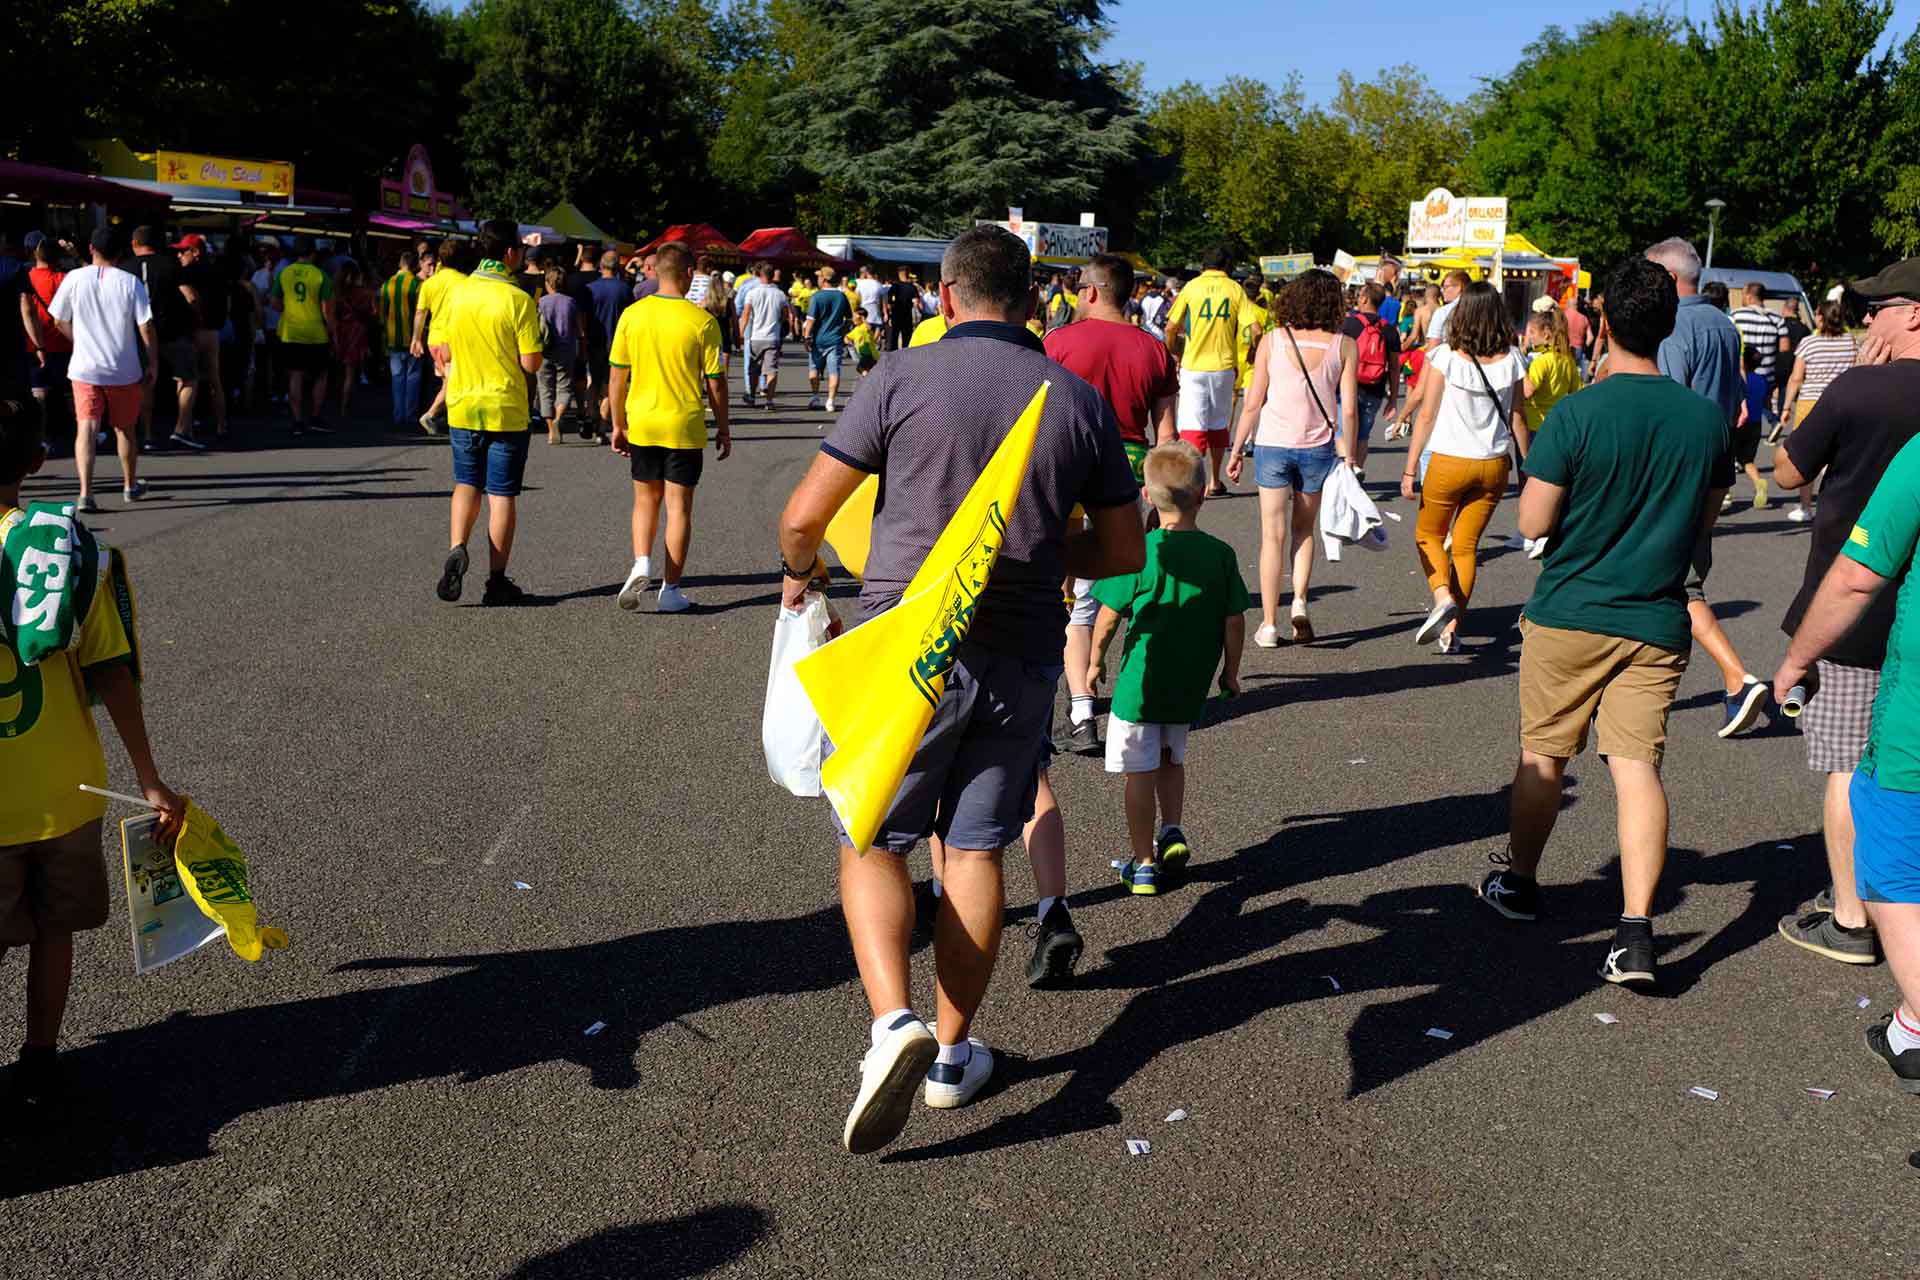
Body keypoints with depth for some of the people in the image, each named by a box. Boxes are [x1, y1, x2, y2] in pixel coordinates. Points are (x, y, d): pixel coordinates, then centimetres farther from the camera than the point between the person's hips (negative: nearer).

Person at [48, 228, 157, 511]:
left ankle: (85, 492, -17)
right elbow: (146, 326, -8)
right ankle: (130, 486, 31)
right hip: (124, 371, 0)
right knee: (125, 429, 16)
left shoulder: (75, 278, -3)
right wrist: (153, 363, 3)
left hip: (84, 368, 0)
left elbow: (59, 321, 5)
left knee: (86, 428, -3)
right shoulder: (130, 282, -6)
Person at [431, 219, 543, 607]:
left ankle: (457, 549, -3)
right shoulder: (518, 299, -13)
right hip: (506, 410, -4)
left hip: (461, 405, 4)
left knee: (467, 484, 19)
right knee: (502, 494, 4)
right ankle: (497, 580, 7)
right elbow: (531, 363, -13)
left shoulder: (455, 293, 0)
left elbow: (440, 350, 3)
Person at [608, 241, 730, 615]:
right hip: (685, 428, -2)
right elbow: (715, 381, -5)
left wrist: (618, 424, 11)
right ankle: (671, 590, 9)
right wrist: (723, 428, 6)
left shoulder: (632, 315, -2)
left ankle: (641, 565, -2)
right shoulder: (702, 320, -9)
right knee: (679, 505, 6)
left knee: (646, 499, 19)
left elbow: (618, 376, 1)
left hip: (642, 425, 2)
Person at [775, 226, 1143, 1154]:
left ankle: (893, 1020, -9)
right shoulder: (1079, 400, 3)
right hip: (1021, 658, 3)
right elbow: (1124, 553, 8)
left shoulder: (905, 379, -7)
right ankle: (954, 1053, 23)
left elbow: (804, 516, -7)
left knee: (874, 842, 11)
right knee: (975, 849, 14)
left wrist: (800, 572, 14)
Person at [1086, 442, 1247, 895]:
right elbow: (1234, 621, 0)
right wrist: (1231, 671, 15)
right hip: (1190, 687, 4)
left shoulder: (1140, 552, -14)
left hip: (1139, 683, -4)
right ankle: (1173, 832, 13)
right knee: (1171, 760, 26)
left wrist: (1096, 661, 7)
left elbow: (1108, 616, -9)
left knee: (1139, 772, 7)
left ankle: (1144, 863, 13)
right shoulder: (1221, 554, -5)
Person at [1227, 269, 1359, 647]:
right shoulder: (1343, 345, -3)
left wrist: (1237, 450, 4)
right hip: (1317, 447, 1)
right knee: (1305, 530, 20)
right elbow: (1349, 411, -4)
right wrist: (1349, 459, 6)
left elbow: (1253, 403, -4)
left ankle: (1269, 624, 8)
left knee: (1273, 535, 7)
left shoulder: (1272, 340, -4)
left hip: (1272, 445, 0)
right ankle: (1299, 604, 4)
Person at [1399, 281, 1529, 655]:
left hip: (1449, 461, -3)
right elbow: (1517, 417, 4)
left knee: (1428, 535, 16)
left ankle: (1443, 598, -8)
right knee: (1466, 545, 12)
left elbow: (1427, 416, -9)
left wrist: (1410, 468, -3)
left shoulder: (1445, 356, -11)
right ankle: (1452, 628, 11)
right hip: (1494, 464, 3)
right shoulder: (1510, 359, -2)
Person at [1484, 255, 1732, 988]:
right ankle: (1636, 931, -7)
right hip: (1656, 623, 3)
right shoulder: (1707, 419, -1)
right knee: (1638, 765, 1)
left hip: (1568, 617, -2)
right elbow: (1705, 516, 12)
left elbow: (1532, 523, -12)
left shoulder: (1576, 416, -14)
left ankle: (1518, 883, 31)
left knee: (1543, 757, 13)